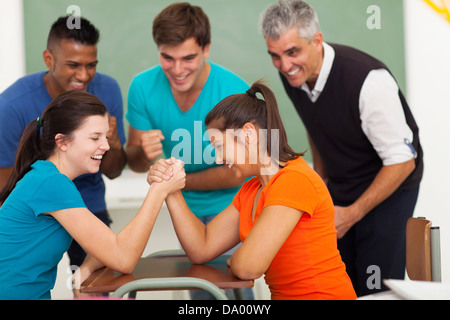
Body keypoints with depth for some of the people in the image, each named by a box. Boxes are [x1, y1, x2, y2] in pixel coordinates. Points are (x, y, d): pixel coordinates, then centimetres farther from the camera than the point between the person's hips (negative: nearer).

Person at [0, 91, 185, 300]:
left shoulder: (44, 177, 9)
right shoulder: (50, 184, -19)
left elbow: (107, 248, 9)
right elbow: (123, 259, -19)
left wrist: (85, 269, -12)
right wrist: (160, 190, -19)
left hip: (35, 294, 8)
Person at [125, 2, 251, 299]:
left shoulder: (234, 91, -25)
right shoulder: (143, 87, -13)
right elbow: (135, 163, -3)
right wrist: (145, 154, -27)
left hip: (230, 205, -4)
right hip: (187, 209, 4)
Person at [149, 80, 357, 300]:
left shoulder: (295, 180, -19)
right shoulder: (251, 191, 12)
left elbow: (248, 267, -24)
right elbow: (201, 249, 7)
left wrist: (234, 260, -1)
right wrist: (170, 191, 0)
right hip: (283, 294, 8)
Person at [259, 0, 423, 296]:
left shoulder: (369, 81, -30)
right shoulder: (293, 73, -8)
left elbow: (402, 161, -23)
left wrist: (353, 214, -18)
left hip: (390, 187, -6)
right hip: (340, 188, 6)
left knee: (376, 287, -9)